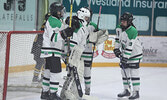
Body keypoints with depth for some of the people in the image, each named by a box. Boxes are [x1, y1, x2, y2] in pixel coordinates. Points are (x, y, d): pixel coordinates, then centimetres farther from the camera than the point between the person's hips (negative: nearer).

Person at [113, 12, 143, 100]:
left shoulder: (132, 31, -27)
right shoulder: (119, 28, -2)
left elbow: (130, 47, -29)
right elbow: (118, 38, 15)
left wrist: (126, 57, -30)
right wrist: (116, 48, 6)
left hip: (134, 54, -8)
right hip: (125, 53, 8)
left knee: (134, 72, -10)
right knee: (124, 71, 9)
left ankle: (136, 92, -6)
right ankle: (127, 90, 19)